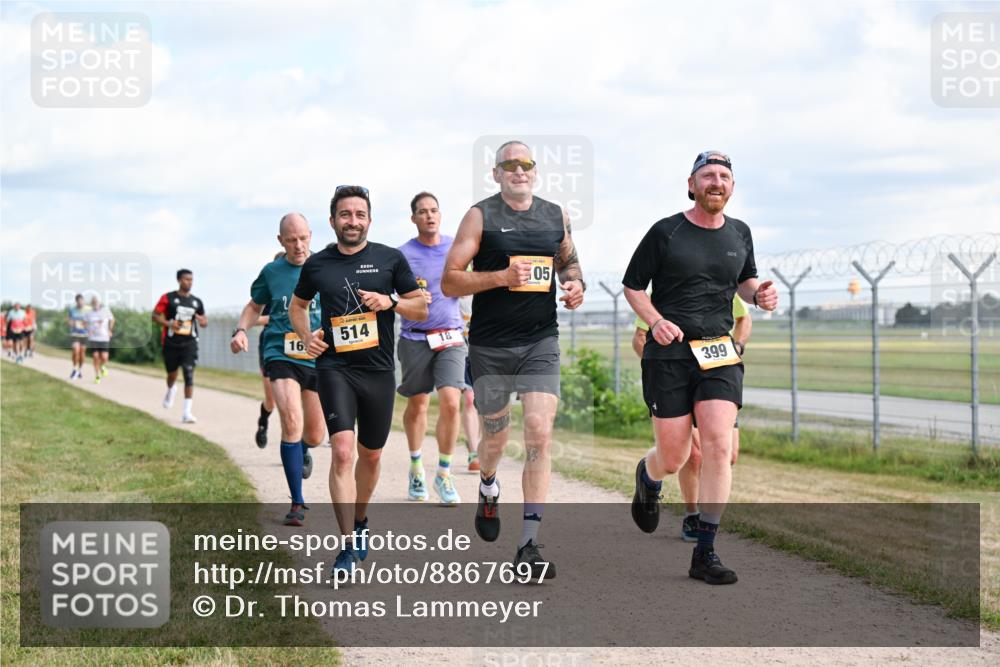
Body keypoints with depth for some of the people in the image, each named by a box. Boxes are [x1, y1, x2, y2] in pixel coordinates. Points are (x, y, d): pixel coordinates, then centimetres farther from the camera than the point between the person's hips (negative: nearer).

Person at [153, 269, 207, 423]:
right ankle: (171, 390, 52)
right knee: (172, 373, 14)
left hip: (189, 343, 1)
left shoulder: (197, 302, 9)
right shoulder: (168, 298, -1)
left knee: (189, 375, -12)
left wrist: (203, 321, -7)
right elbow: (155, 316, -2)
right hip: (171, 342, -1)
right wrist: (168, 323, -20)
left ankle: (187, 412, -14)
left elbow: (204, 320, 18)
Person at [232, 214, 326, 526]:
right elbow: (254, 306, 19)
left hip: (319, 358, 1)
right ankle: (297, 503, -11)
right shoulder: (271, 272, 5)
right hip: (281, 356, -1)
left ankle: (302, 450, 52)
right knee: (291, 422, -22)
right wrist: (241, 330, 0)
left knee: (315, 436, 10)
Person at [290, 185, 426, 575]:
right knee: (342, 450, -17)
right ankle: (349, 546, -16)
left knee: (371, 455, 13)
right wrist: (306, 336, 3)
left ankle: (360, 521, 39)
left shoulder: (390, 259, 2)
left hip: (379, 370, 1)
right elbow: (298, 304, 23)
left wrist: (390, 302, -13)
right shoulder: (317, 265, 5)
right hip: (334, 366, -1)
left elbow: (422, 310, 6)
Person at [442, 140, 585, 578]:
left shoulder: (556, 216, 9)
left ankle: (528, 546, -10)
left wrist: (576, 284, 4)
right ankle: (488, 491, 49)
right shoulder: (480, 216, -2)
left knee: (540, 432, -13)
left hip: (541, 341, 2)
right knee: (495, 435, 11)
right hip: (490, 345, -1)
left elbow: (568, 261, 27)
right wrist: (502, 276, -19)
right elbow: (449, 282, -6)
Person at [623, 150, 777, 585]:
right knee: (674, 457, 0)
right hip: (669, 354, -2)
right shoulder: (665, 232, -1)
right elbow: (632, 286, 6)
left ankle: (705, 554, -6)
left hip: (719, 353, 3)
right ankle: (647, 478, 40)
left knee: (719, 447, -13)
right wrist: (656, 322, -12)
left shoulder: (739, 234, 10)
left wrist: (758, 294, 3)